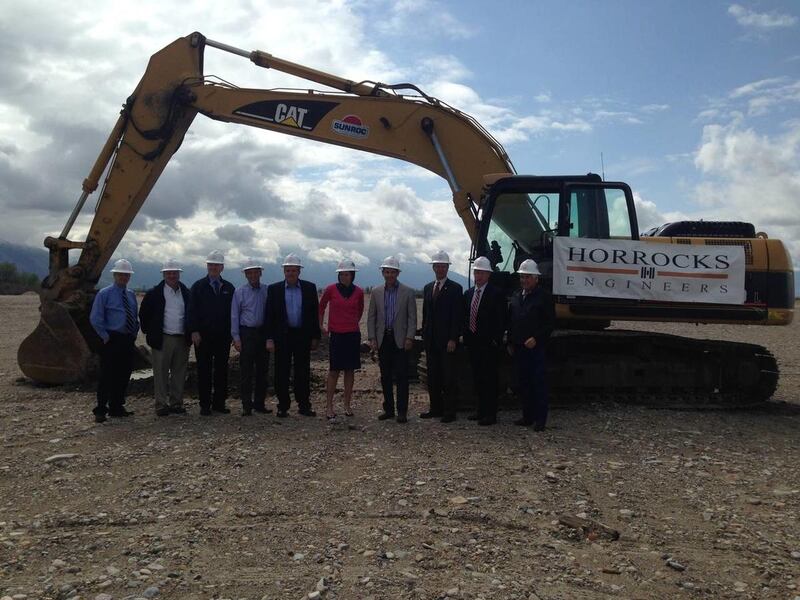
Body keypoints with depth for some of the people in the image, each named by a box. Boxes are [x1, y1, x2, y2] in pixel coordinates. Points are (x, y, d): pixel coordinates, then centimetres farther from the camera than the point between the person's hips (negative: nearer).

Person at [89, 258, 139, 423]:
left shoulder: (131, 295, 13)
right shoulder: (105, 294, -4)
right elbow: (95, 319, -8)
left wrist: (134, 334, 11)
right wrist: (105, 337, -10)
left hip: (128, 341, 6)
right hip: (112, 340, -6)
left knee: (124, 376, 10)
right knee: (107, 376, -6)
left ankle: (117, 408, 21)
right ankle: (100, 410, 1)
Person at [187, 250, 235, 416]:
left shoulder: (229, 288, 9)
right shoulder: (198, 286, 4)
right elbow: (192, 310, -2)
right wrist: (194, 331, -10)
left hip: (223, 335, 2)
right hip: (203, 335, -2)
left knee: (221, 369, 6)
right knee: (204, 370, 2)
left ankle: (219, 403, 16)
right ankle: (205, 405, 9)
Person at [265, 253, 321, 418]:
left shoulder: (310, 288, 4)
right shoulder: (274, 289, 2)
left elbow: (315, 313, 5)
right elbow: (270, 316, 1)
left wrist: (315, 337, 3)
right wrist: (269, 339, -5)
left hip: (303, 336, 1)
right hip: (282, 336, 0)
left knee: (303, 372, 6)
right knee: (282, 373, 4)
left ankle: (304, 405, 15)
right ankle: (283, 406, 14)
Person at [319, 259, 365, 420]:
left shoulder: (358, 292, 1)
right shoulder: (331, 289, -4)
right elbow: (321, 307, 12)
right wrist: (321, 326, 14)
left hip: (353, 335, 2)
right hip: (336, 335, -2)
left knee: (350, 370, 7)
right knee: (334, 371, -2)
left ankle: (347, 405, 17)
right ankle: (329, 406, 5)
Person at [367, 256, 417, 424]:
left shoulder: (408, 292, 0)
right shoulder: (376, 292, 8)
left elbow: (412, 317, -1)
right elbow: (371, 317, 9)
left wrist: (409, 337, -9)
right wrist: (372, 338, 2)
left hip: (400, 339, -3)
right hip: (383, 339, 3)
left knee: (401, 376, -2)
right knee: (385, 376, 8)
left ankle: (402, 411, 3)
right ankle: (388, 409, 18)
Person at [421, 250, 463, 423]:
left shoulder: (455, 289, -4)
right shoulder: (428, 288, 14)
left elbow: (457, 316, -9)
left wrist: (453, 339, -15)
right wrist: (425, 335, 11)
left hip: (447, 340, -6)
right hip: (431, 340, 6)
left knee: (449, 377, -1)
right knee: (433, 376, 11)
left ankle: (450, 411, 6)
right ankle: (435, 408, 20)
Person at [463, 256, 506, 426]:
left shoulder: (496, 294, -7)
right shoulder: (468, 293, 13)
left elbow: (501, 320, -9)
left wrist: (496, 340, -13)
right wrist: (465, 336, 7)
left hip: (488, 343, -7)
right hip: (472, 342, 7)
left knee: (489, 378, -2)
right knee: (478, 378, 13)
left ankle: (491, 414, 4)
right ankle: (481, 410, 24)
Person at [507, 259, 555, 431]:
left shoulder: (544, 296, -5)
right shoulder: (516, 296, 13)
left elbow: (550, 323, -8)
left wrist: (536, 338, -17)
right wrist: (510, 343, 13)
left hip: (536, 347, -6)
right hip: (519, 347, 6)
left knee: (538, 383, -2)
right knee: (523, 383, 10)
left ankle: (540, 419, 5)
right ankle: (528, 416, 20)